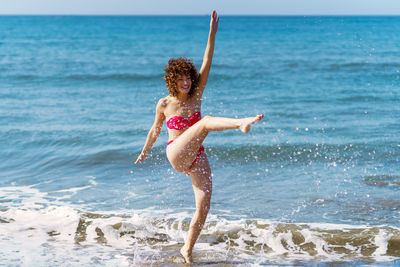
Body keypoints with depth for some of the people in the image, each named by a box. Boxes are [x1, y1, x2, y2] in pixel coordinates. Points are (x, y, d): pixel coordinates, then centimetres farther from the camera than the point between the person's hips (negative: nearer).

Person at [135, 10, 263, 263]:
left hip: (197, 158, 4)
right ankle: (241, 123, -59)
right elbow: (155, 130, 19)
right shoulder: (164, 104, 2)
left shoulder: (196, 96, 6)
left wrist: (212, 35, -9)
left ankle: (187, 250, 11)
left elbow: (207, 64, -3)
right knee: (206, 121, -29)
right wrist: (145, 151, 32)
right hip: (176, 155, -4)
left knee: (204, 206, -5)